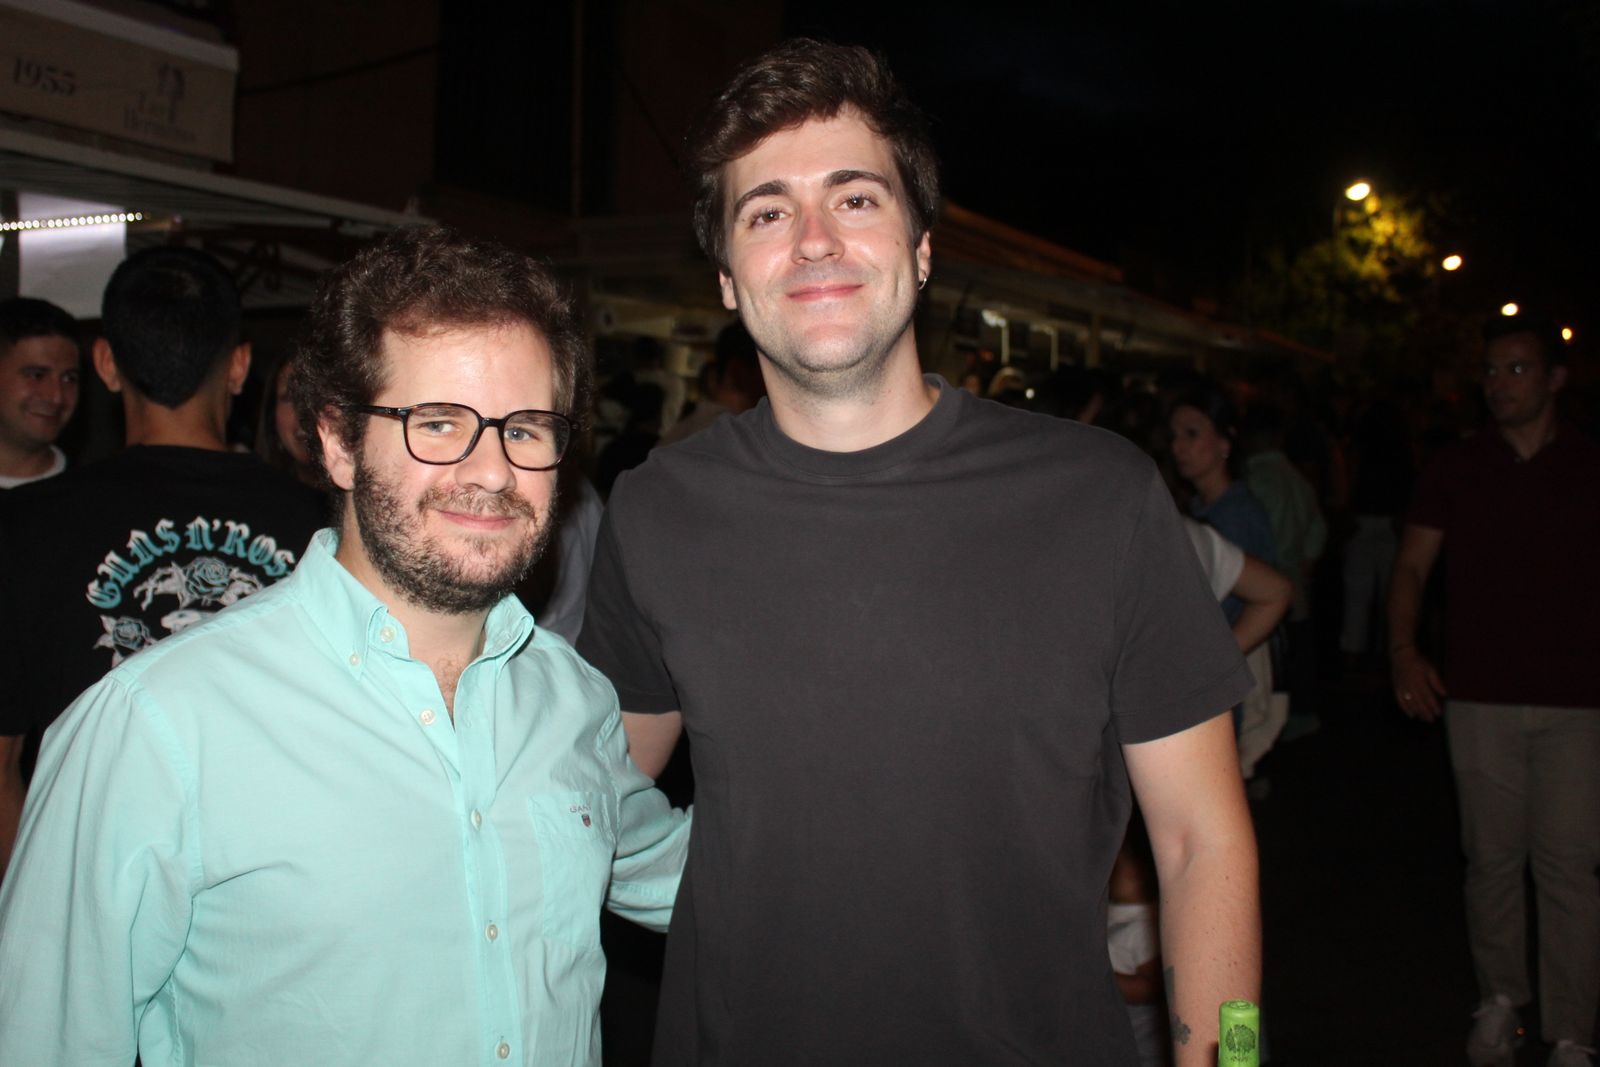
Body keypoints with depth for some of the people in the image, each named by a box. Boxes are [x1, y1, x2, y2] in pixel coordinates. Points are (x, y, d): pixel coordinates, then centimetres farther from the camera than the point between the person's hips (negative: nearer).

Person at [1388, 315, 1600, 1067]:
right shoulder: (1455, 470, 7)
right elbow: (1412, 566, 3)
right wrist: (1403, 649, -13)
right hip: (1479, 697, 1)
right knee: (1492, 858, 8)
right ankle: (1499, 1000, 25)